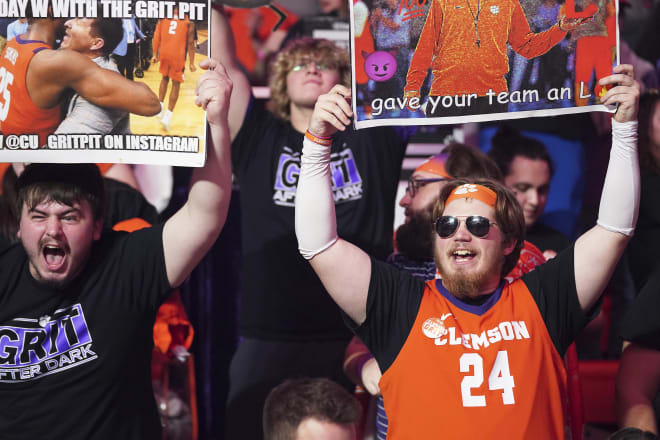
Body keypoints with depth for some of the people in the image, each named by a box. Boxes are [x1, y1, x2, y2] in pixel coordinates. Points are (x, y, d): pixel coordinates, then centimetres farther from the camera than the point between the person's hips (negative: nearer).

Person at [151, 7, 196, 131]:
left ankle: (160, 106, 23)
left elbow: (156, 37, 1)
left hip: (164, 53, 3)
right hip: (178, 56, -3)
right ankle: (168, 115, -2)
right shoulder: (188, 23, -2)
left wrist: (155, 54, 8)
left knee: (165, 78, 27)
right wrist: (191, 63, 0)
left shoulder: (163, 18, 4)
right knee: (176, 84, 6)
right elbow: (190, 43, -4)